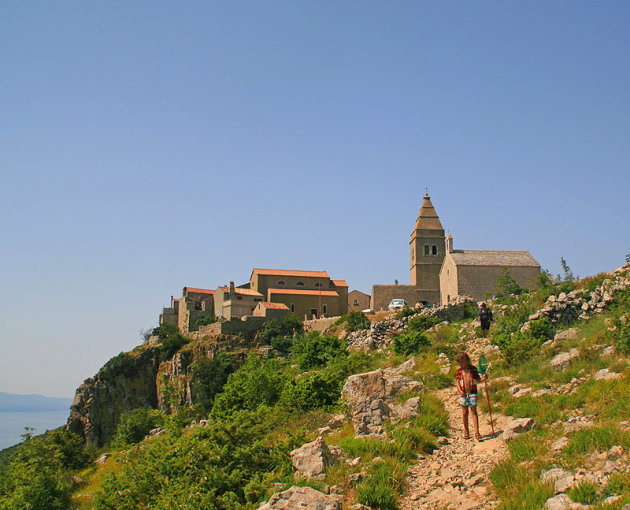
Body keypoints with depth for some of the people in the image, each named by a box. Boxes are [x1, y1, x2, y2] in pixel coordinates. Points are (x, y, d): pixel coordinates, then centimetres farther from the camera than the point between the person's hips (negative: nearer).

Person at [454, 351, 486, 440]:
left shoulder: (473, 368, 3)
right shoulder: (459, 370, 6)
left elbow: (477, 378, 9)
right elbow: (457, 381, 4)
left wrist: (482, 379, -13)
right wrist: (460, 390, -11)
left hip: (472, 392, -2)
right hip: (463, 393, 2)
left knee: (473, 411, -7)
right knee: (465, 413, 5)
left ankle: (476, 432, -9)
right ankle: (466, 432, 17)